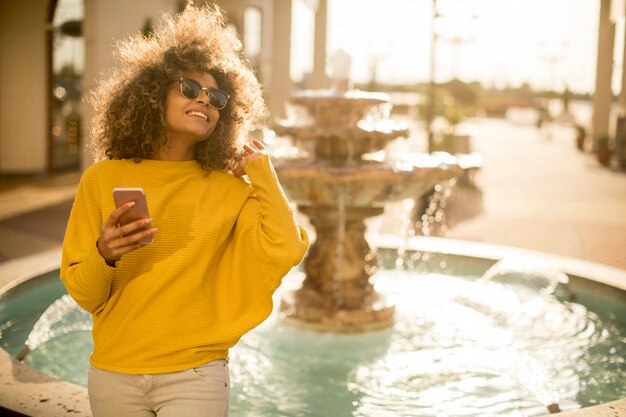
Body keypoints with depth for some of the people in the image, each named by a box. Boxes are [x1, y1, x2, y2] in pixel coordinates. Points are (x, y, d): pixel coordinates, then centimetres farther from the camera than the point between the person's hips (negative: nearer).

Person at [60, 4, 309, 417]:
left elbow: (286, 250, -18)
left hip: (194, 376, -1)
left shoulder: (229, 188, -1)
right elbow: (83, 294, 0)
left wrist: (259, 167, -6)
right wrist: (103, 256, -21)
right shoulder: (103, 179, -1)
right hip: (113, 374, 1)